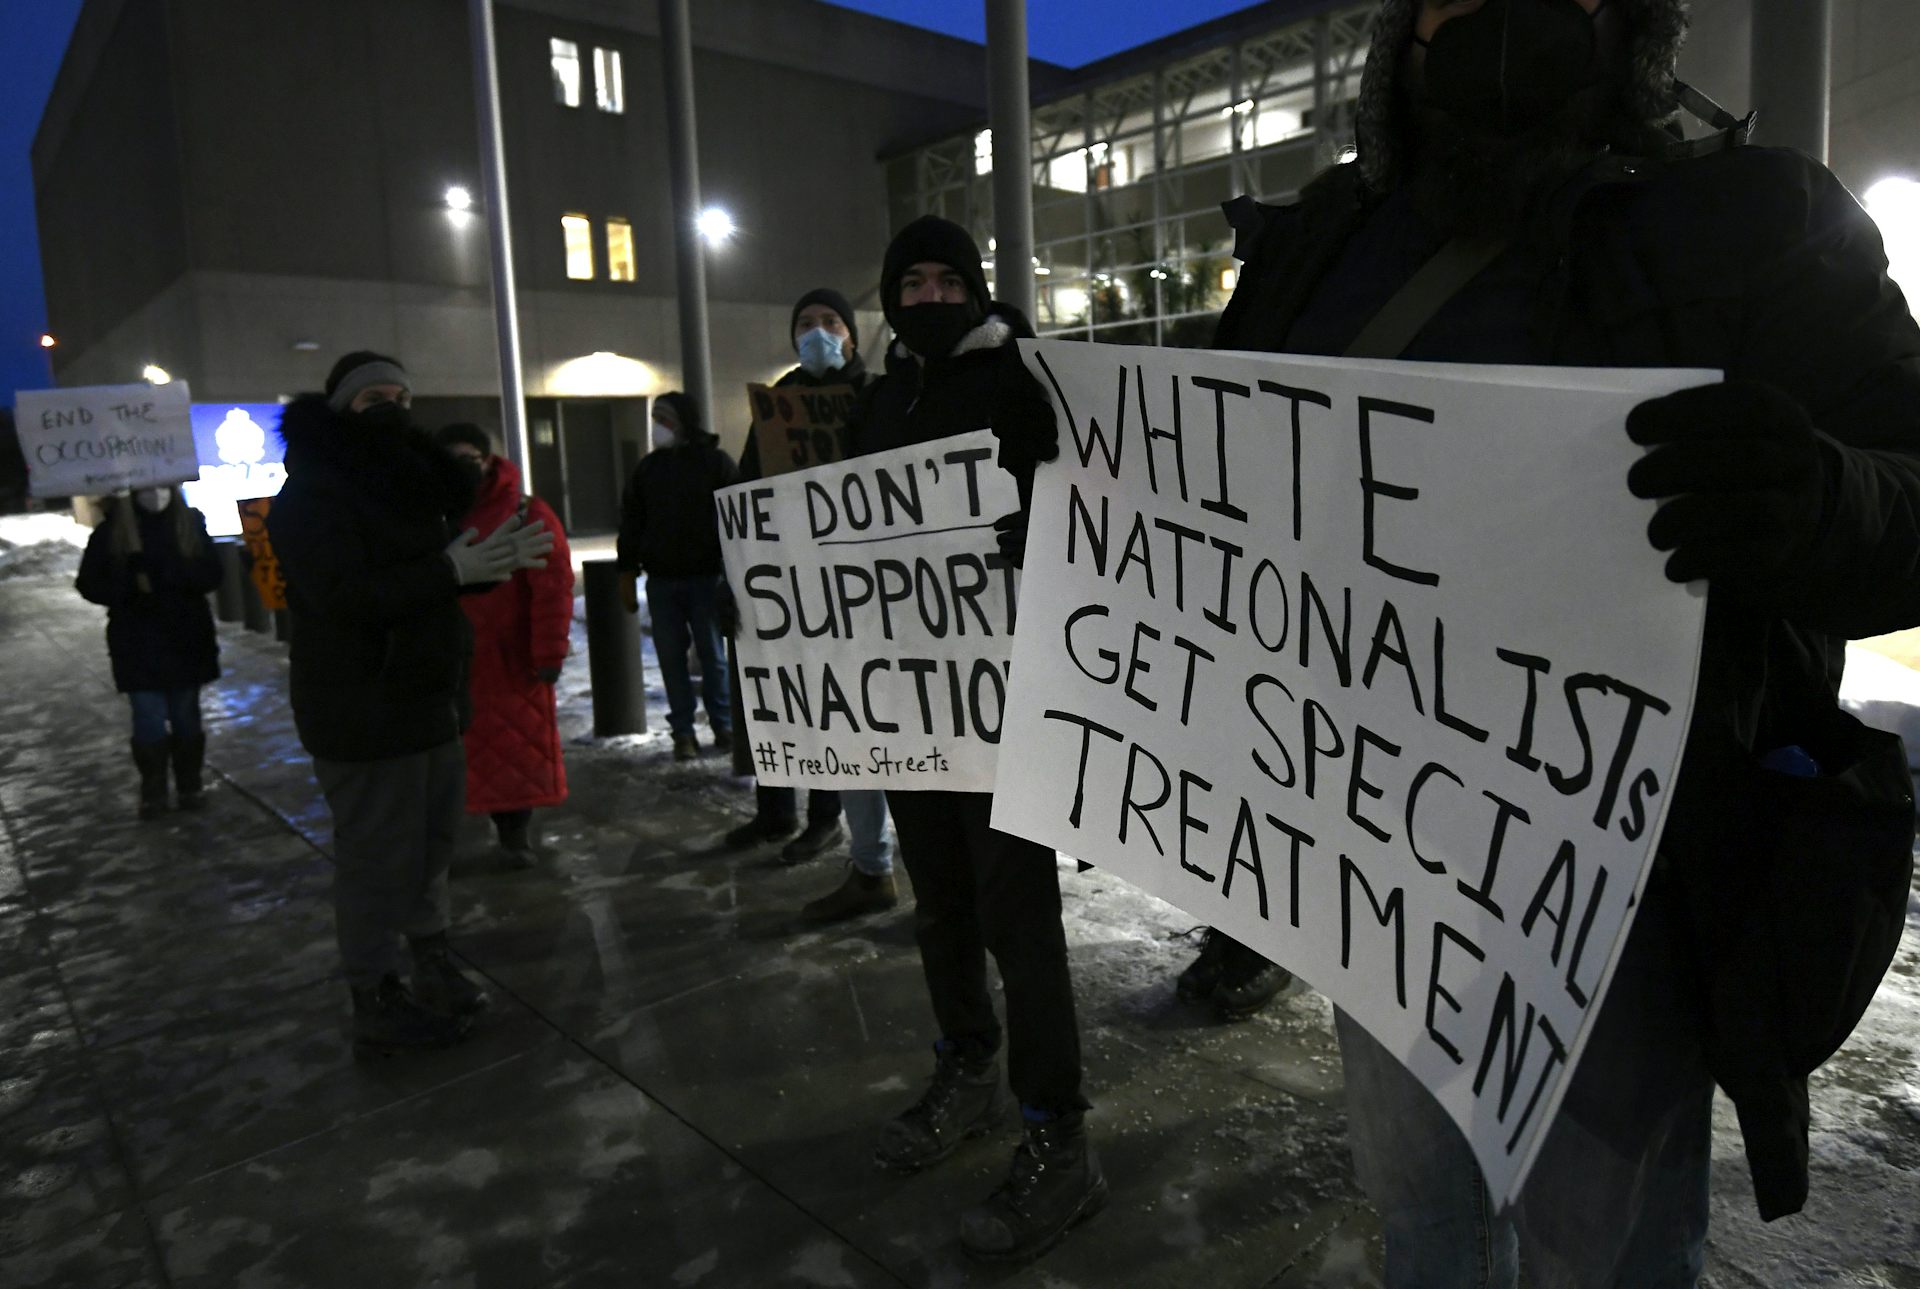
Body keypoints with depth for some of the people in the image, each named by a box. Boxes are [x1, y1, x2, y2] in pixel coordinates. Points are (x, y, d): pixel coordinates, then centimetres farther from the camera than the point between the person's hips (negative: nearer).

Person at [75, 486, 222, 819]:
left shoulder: (190, 523, -1)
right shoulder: (112, 530, -3)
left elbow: (211, 575, -6)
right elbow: (89, 583, 0)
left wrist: (168, 570, -24)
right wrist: (130, 587, -19)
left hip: (186, 639, 1)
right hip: (137, 644, -1)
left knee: (186, 717, 12)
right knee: (149, 721, 1)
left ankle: (190, 786, 25)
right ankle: (152, 792, 17)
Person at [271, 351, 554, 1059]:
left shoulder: (407, 483, 16)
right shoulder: (311, 495, -12)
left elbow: (431, 576, 17)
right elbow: (345, 594, -25)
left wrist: (490, 562, -4)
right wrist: (453, 569, -31)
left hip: (431, 700, 9)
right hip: (364, 715, -9)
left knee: (430, 845, 17)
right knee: (375, 860, -1)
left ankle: (434, 969, 32)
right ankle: (377, 1006, 12)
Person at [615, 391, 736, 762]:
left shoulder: (715, 462, -1)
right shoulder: (647, 467, 11)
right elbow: (631, 522, 14)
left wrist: (734, 572, -9)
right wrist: (627, 573, 9)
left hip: (706, 578, -4)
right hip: (661, 581, 4)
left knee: (712, 654, 3)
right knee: (671, 656, 3)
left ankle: (724, 724, 14)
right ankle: (683, 731, 9)